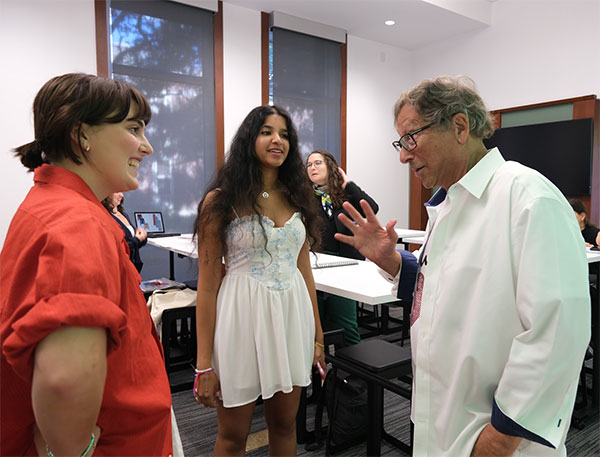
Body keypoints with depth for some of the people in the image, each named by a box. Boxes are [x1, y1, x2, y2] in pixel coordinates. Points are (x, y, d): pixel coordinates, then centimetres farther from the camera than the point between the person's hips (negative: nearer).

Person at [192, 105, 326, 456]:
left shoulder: (297, 197, 7)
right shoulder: (221, 200, -7)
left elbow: (304, 270, 11)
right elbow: (208, 284, -8)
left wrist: (317, 335, 10)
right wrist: (204, 364, -10)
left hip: (293, 313, 4)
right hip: (243, 313, -4)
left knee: (285, 425, 18)